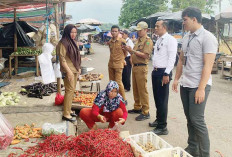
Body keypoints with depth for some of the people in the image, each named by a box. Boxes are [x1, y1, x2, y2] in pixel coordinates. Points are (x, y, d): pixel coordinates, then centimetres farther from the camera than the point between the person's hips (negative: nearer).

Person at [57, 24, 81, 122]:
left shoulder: (74, 42, 14)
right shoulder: (63, 43, -13)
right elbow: (62, 58, -17)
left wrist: (78, 68, 16)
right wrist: (68, 71, -21)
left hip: (75, 70, 9)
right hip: (68, 70, -9)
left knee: (72, 90, 13)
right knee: (69, 90, -9)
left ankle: (68, 110, 25)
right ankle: (66, 114, -3)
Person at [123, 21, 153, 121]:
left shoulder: (148, 41, -9)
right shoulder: (138, 40, 18)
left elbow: (145, 55, -19)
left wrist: (132, 50, -19)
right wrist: (129, 50, 4)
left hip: (141, 67, -9)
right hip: (135, 66, 9)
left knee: (142, 90, -6)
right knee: (135, 89, 15)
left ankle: (145, 112, 0)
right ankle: (137, 108, 27)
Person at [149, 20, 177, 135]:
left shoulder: (170, 40, -11)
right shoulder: (158, 40, 16)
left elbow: (172, 58, -17)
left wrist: (166, 74, -20)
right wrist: (154, 71, 16)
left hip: (163, 72, -9)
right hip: (155, 71, 9)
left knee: (162, 100, -5)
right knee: (157, 98, 18)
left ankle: (162, 127, 4)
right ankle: (159, 120, 33)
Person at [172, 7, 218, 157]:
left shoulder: (207, 38, -12)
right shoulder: (187, 37, 11)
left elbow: (208, 66, -18)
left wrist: (201, 88, -22)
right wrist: (176, 79, 15)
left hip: (198, 86, -7)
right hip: (185, 85, 7)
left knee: (197, 120, -4)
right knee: (189, 118, 13)